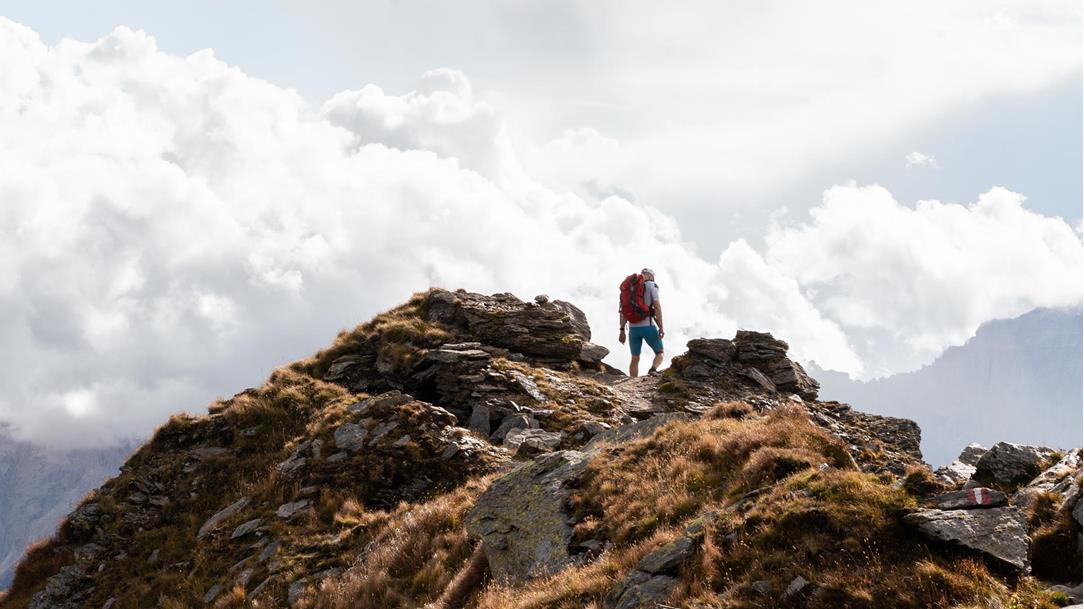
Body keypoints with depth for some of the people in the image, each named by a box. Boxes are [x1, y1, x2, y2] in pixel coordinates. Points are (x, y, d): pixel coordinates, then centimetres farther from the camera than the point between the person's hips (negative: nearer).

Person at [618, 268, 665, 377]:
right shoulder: (652, 286, -1)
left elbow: (623, 311, 10)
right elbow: (657, 307, -13)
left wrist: (622, 331, 11)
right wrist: (661, 328, -14)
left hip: (633, 328, 4)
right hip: (648, 327, -4)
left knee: (635, 359, 14)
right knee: (659, 353, 10)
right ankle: (653, 370, -21)